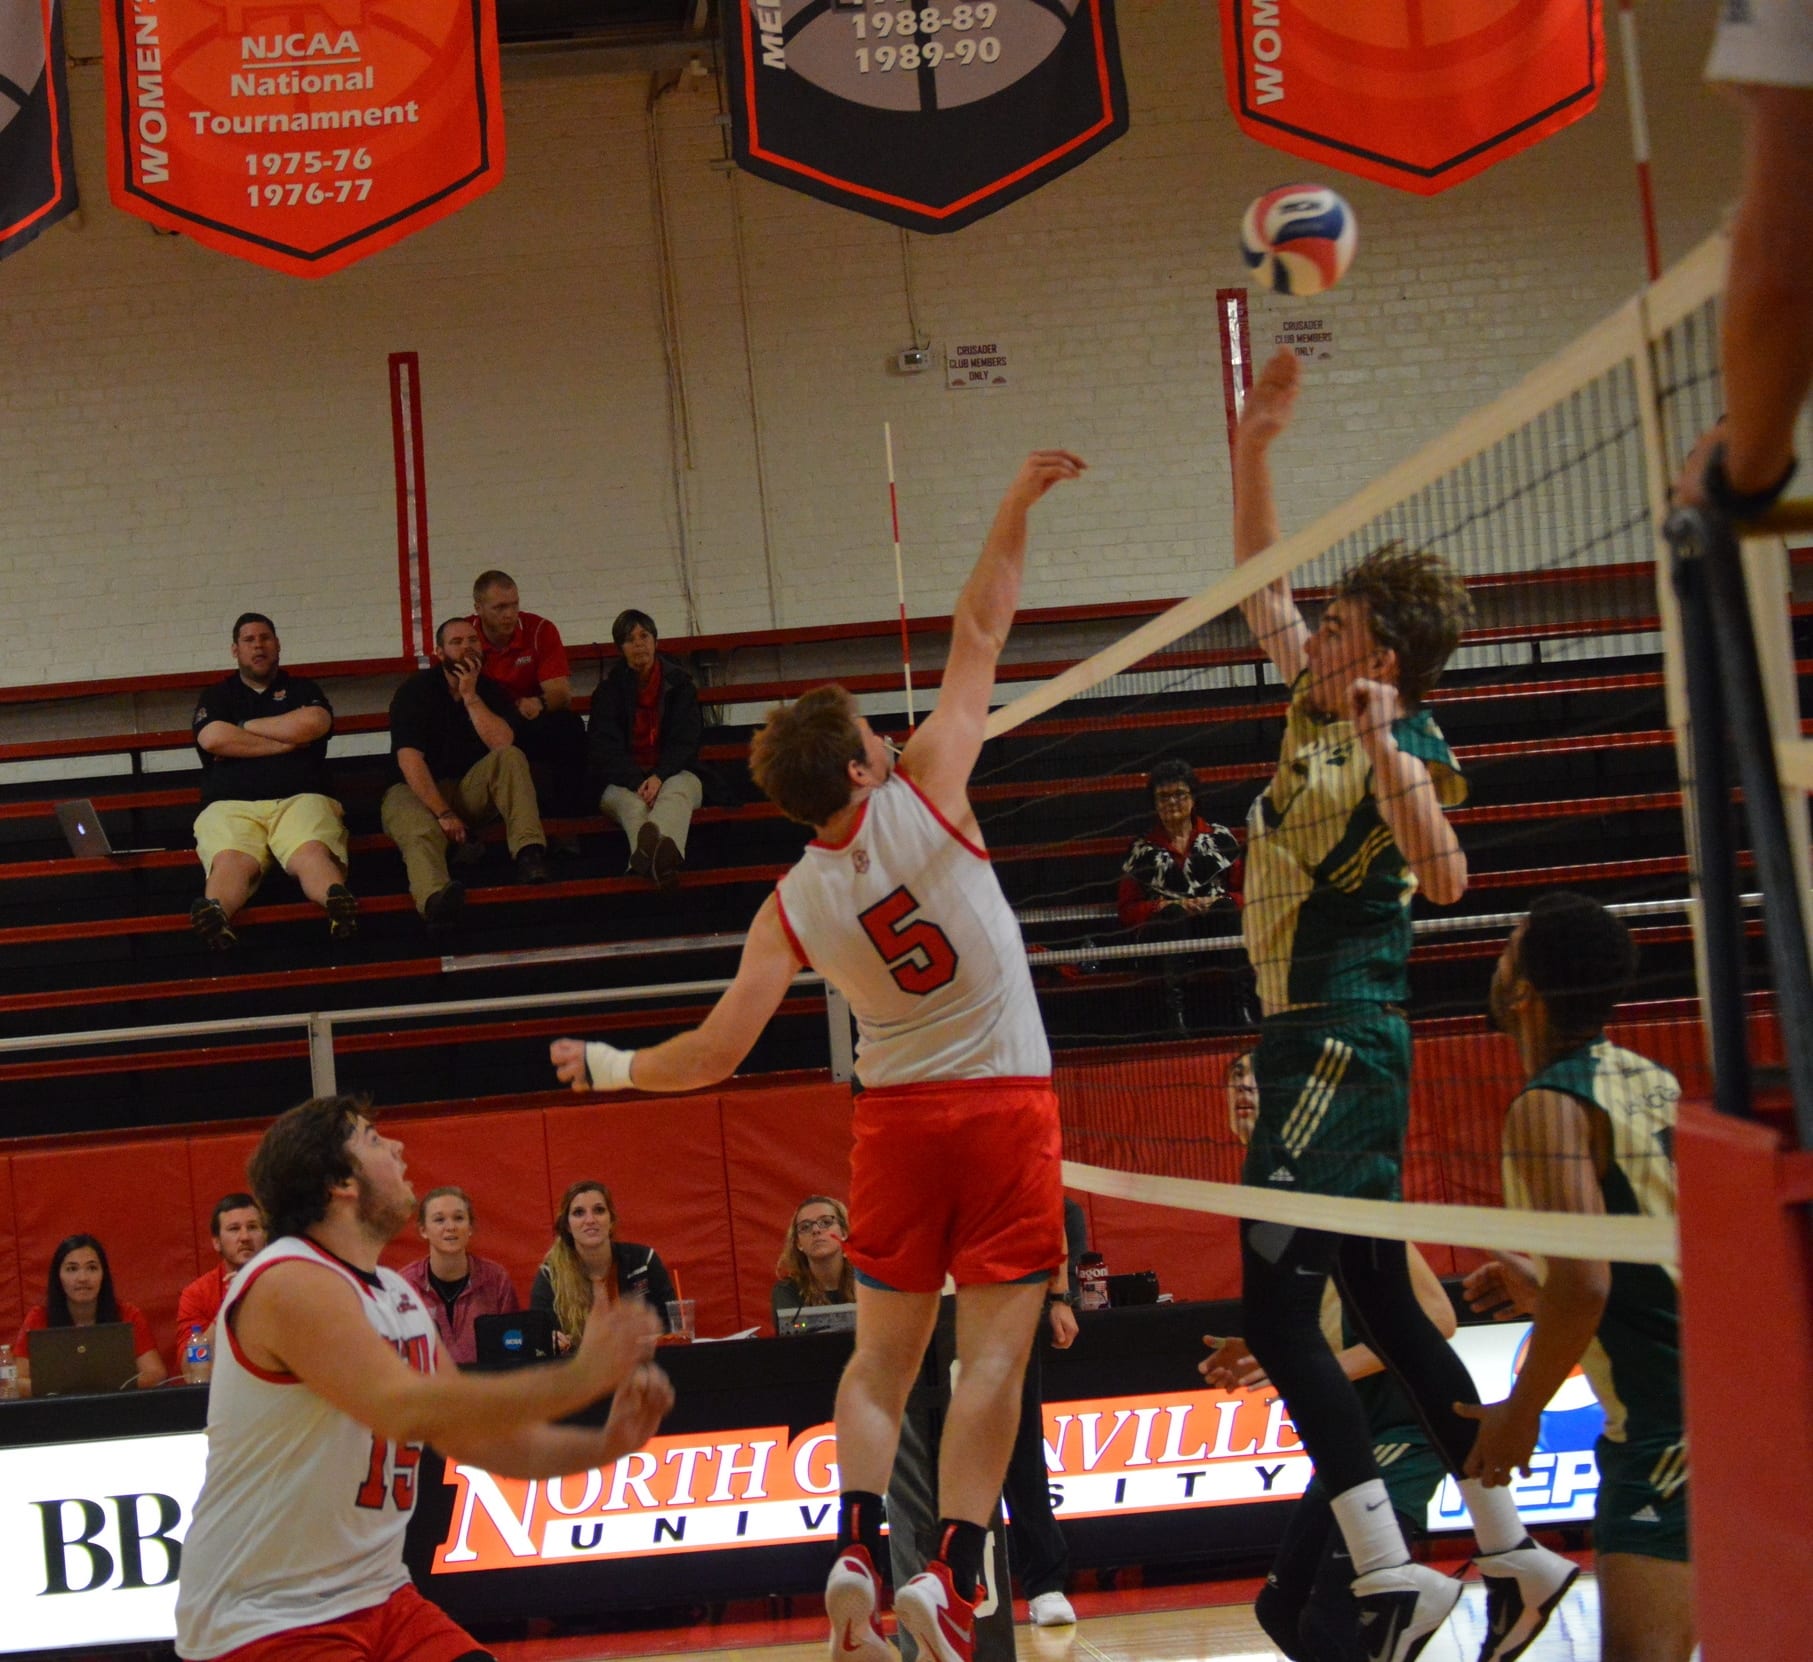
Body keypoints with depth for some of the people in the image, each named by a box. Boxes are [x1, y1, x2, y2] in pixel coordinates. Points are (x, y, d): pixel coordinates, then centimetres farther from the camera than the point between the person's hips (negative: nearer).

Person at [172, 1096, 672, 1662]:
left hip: (376, 1599, 9)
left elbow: (472, 1434, 18)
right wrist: (577, 1379, -30)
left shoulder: (398, 1296, 11)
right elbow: (404, 1410, -31)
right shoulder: (292, 1284, -18)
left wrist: (603, 1446, 2)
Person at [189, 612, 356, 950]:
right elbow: (212, 739, 3)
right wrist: (286, 743, 6)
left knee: (312, 853, -36)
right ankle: (216, 914, -67)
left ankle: (336, 900, -67)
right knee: (230, 861, -36)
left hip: (300, 799, 0)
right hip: (231, 806, 0)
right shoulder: (217, 696, 26)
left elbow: (313, 723, 2)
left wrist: (245, 727, 10)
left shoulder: (302, 690, 27)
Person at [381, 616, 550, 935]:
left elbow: (502, 744, -13)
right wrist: (443, 813, -25)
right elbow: (410, 760, -17)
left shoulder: (490, 690, 6)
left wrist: (470, 696, -15)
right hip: (417, 790, -4)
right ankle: (435, 898, -72)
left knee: (512, 758, -23)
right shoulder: (416, 691, -5)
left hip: (469, 789, 4)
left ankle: (529, 852, -40)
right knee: (421, 832, -38)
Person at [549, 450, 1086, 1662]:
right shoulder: (924, 793, -13)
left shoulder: (790, 907, -5)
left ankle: (858, 1546, -4)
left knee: (883, 1349, 14)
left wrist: (608, 1069, 12)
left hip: (899, 1113, 3)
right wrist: (1018, 506, 3)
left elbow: (715, 1052, -6)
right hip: (1006, 1104, -3)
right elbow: (980, 634, -6)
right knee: (994, 1354, -5)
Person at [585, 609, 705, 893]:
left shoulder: (678, 683, 11)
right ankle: (659, 860, -76)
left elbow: (684, 741, 2)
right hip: (622, 779, 0)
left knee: (676, 792, -39)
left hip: (672, 773, 0)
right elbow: (606, 747, -3)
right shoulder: (610, 689, 9)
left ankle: (649, 855, -76)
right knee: (632, 803, -38)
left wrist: (659, 777, -18)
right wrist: (638, 782, -21)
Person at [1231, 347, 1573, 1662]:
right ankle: (1513, 1557, 16)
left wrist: (1384, 749, -39)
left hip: (1340, 1044, -9)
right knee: (1382, 1305, 11)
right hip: (1317, 1040, 9)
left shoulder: (1405, 750, -13)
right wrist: (1257, 443, 16)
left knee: (1279, 1312, -13)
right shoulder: (1319, 707, 10)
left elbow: (1446, 877, -31)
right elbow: (1259, 583, 22)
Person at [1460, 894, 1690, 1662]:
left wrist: (1520, 1412, -11)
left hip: (1670, 1420, -10)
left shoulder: (1550, 1107, -12)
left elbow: (1583, 1284, -23)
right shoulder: (1652, 1084, 15)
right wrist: (1546, 1294, 22)